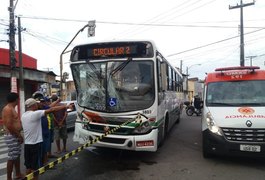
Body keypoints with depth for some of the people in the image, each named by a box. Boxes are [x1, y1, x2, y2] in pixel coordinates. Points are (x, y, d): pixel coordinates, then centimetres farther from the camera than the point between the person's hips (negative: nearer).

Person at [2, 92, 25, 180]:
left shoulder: (12, 108, 13)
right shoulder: (8, 109, -18)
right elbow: (9, 125, -24)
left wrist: (19, 135, 13)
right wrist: (19, 135, -17)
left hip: (15, 136, 10)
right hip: (11, 136, -10)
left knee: (17, 156, 17)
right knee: (12, 157, -3)